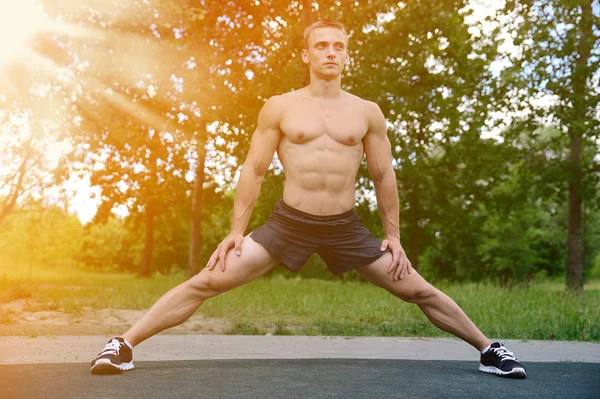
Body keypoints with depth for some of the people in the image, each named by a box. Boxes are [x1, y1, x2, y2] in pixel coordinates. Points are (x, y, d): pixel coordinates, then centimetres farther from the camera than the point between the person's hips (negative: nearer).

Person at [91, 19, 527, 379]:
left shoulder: (367, 112, 3)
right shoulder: (279, 108, -1)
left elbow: (384, 175, 9)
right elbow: (254, 171, 2)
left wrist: (393, 236, 8)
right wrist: (236, 231, -1)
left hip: (346, 227, 1)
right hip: (288, 222, -1)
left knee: (417, 290, 3)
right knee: (207, 282, -10)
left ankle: (488, 349, 23)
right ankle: (124, 345, 0)